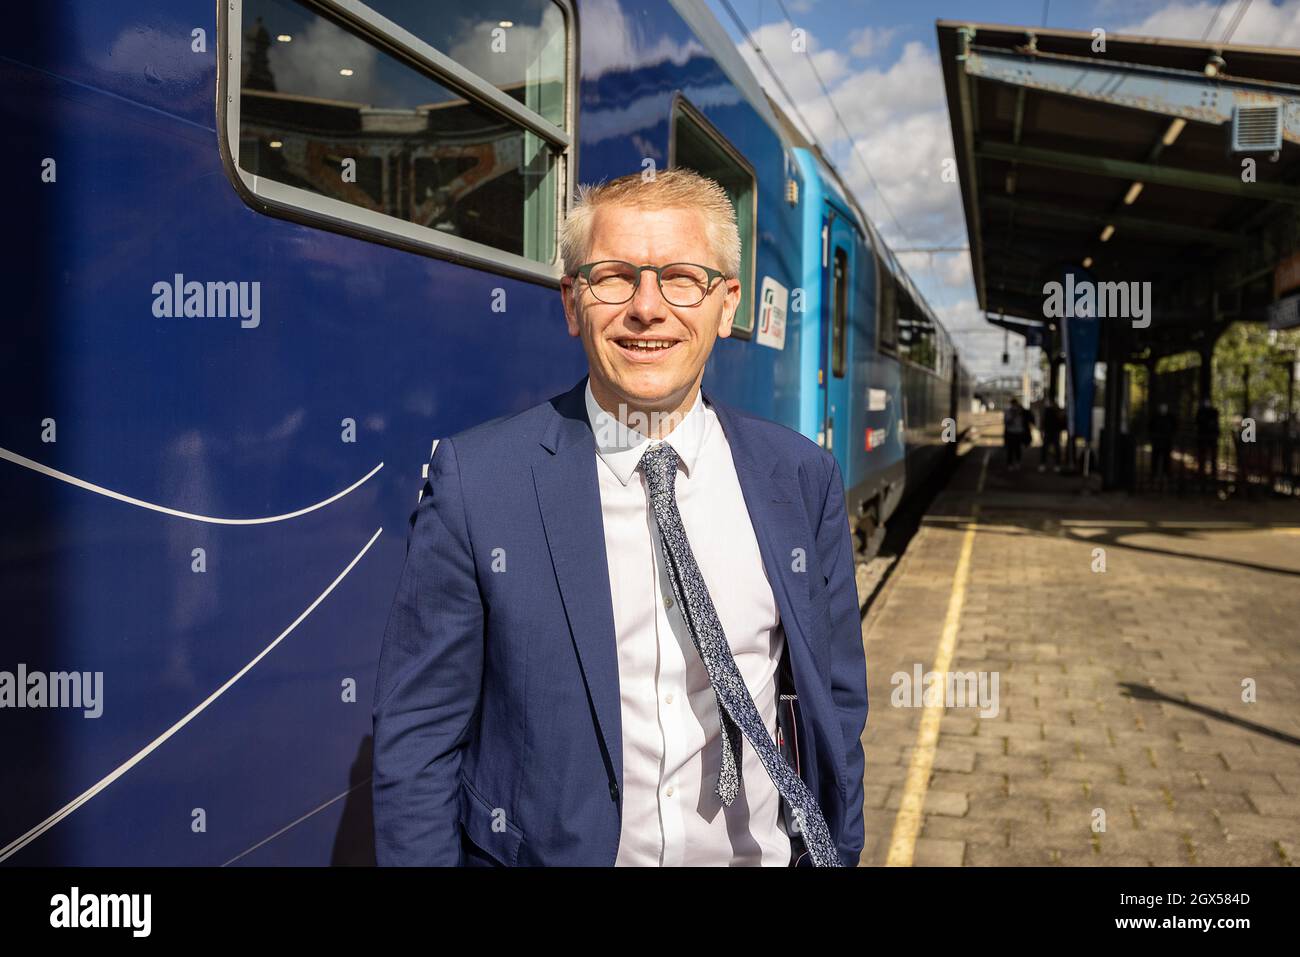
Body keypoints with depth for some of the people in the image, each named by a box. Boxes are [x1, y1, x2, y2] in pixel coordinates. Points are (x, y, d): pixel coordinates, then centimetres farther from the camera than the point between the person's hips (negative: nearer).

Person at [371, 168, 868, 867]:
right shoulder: (474, 480, -14)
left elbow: (835, 703, 2)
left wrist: (837, 855, 3)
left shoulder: (802, 479, -5)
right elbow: (418, 734, -10)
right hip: (553, 850, -2)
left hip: (765, 854, 3)